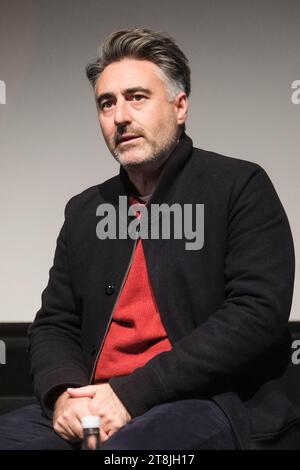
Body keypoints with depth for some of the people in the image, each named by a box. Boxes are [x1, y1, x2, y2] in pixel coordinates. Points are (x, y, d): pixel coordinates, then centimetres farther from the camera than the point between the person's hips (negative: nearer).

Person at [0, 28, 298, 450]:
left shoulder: (240, 186, 0)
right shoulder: (85, 211, 17)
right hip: (96, 411, 6)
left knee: (127, 445, -35)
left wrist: (134, 393, -16)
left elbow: (258, 314, -11)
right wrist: (64, 392, -8)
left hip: (221, 406, -5)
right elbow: (55, 324, 16)